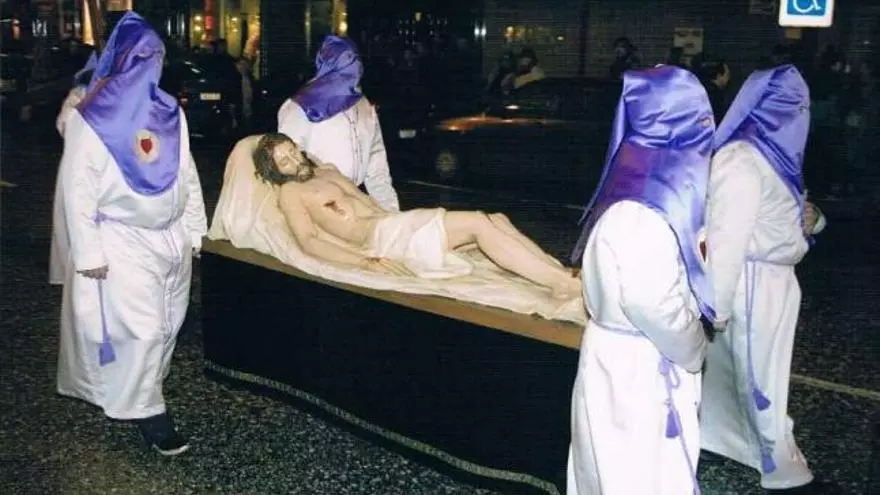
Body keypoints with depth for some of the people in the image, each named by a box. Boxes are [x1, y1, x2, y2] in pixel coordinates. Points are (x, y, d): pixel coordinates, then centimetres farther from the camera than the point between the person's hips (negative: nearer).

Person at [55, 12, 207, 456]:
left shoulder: (170, 112, 5)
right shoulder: (91, 118, -11)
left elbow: (187, 174, 11)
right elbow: (77, 188, -11)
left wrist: (195, 230, 10)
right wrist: (88, 252, -13)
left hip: (172, 236, 6)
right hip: (123, 241, -6)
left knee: (169, 322, 12)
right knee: (142, 328, -6)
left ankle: (147, 385, 30)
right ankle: (145, 410, 8)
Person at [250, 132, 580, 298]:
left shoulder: (326, 171, 24)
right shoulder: (290, 193, 0)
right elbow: (310, 242, -13)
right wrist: (368, 263, -23)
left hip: (397, 221, 9)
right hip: (381, 237, -9)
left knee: (496, 220, -6)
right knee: (479, 224, -22)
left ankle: (562, 272, -12)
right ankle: (567, 285, -26)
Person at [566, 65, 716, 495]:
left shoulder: (647, 190, 1)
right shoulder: (640, 219, -29)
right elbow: (660, 310, -25)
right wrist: (694, 351, -10)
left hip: (640, 359, 9)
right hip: (637, 367, -9)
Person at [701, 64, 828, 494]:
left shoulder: (772, 153, 7)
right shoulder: (741, 161, -22)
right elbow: (727, 237, -24)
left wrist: (809, 217, 0)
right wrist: (718, 306, -22)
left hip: (774, 279, 9)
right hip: (753, 282, -9)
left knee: (732, 366, 20)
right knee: (761, 376, 7)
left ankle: (712, 432, 36)